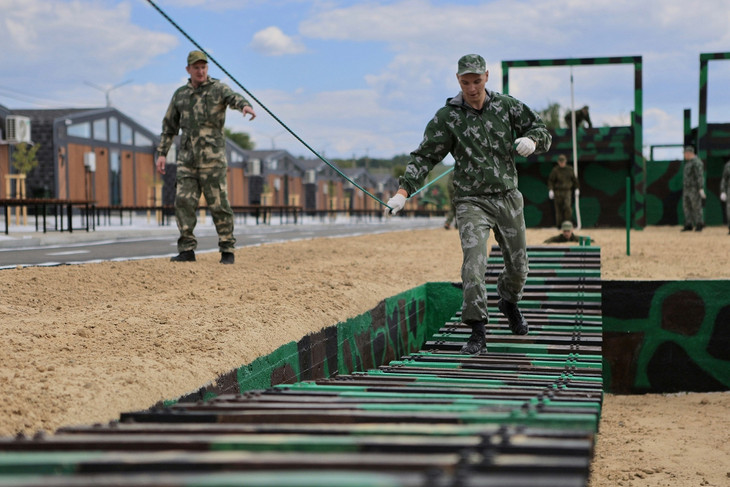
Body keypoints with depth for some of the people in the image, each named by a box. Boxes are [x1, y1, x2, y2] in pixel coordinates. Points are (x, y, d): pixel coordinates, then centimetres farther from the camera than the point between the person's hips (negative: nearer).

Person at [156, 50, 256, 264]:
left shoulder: (218, 89, 1)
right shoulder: (180, 94, 15)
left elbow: (234, 98, -22)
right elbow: (169, 126, 21)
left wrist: (245, 105, -45)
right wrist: (162, 153, 14)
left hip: (212, 158, -4)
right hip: (187, 158, 4)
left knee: (219, 204, -3)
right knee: (183, 201, -4)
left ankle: (227, 250, 5)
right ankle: (187, 250, 0)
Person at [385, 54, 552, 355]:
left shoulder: (507, 106, 3)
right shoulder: (446, 117, -4)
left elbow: (542, 131, 9)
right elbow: (424, 157, -5)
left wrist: (531, 140, -16)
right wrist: (403, 192, -17)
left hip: (509, 198, 3)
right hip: (471, 201, -3)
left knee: (518, 267, 12)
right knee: (474, 263, -19)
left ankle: (509, 301, 45)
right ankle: (477, 333, -13)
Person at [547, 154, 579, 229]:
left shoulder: (569, 170, 5)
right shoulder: (555, 170, -4)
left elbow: (574, 179, 16)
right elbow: (550, 181, -4)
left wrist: (577, 189, 13)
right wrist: (550, 190, -14)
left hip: (567, 192, 1)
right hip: (557, 192, -1)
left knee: (567, 207, -16)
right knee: (559, 209, 1)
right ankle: (559, 225, 11)